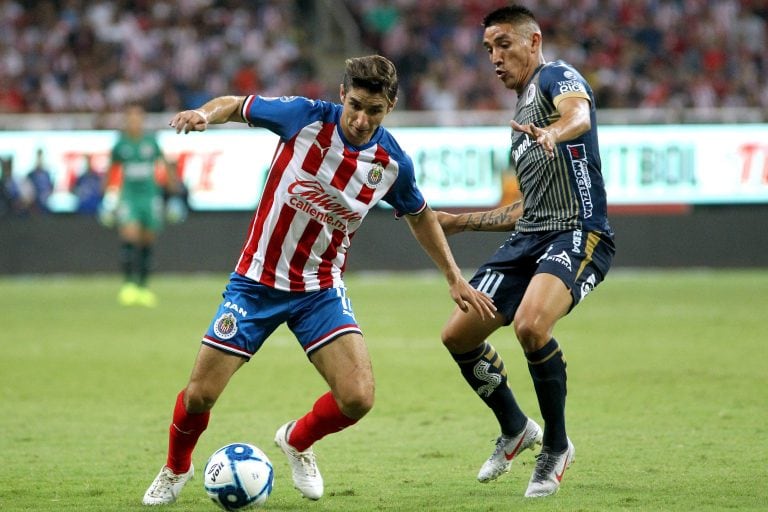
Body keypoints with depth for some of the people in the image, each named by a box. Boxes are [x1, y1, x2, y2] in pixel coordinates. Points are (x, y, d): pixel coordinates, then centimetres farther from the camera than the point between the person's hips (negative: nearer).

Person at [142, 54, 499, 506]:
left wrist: (454, 278, 14)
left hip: (321, 290, 1)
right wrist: (205, 114, -26)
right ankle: (176, 469, 30)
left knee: (358, 398, -16)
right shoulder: (305, 117, -16)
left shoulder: (393, 163, -9)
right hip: (257, 280, -1)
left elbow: (420, 216, 11)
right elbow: (236, 106, -3)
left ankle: (297, 442, 19)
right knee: (200, 395, -4)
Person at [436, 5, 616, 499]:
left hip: (579, 233, -10)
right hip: (530, 237, 10)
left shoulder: (556, 76, -3)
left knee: (530, 325, -32)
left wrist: (553, 133, -53)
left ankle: (556, 446, -12)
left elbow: (579, 113, -30)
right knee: (458, 334, 5)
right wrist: (459, 222, 32)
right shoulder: (523, 111, 24)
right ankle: (515, 430, 28)